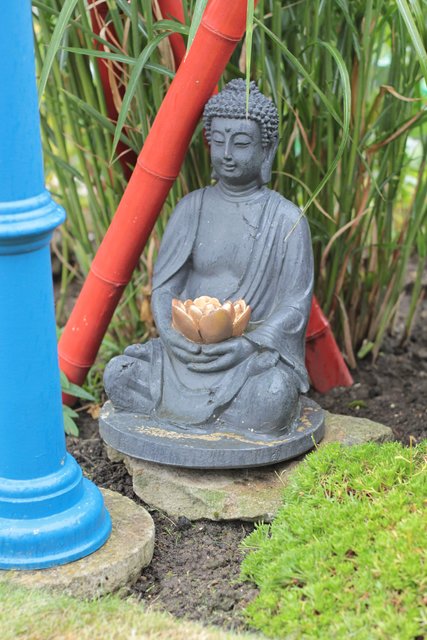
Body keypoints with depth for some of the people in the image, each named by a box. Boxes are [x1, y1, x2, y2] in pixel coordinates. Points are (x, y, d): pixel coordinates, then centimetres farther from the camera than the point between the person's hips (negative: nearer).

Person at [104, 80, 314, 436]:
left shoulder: (287, 219, -2)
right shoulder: (193, 208, 7)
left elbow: (297, 305, -5)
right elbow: (164, 286, 6)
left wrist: (248, 345, -20)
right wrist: (171, 333, -15)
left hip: (259, 350, -2)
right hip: (189, 349, 3)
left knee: (274, 396, -35)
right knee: (118, 374, -21)